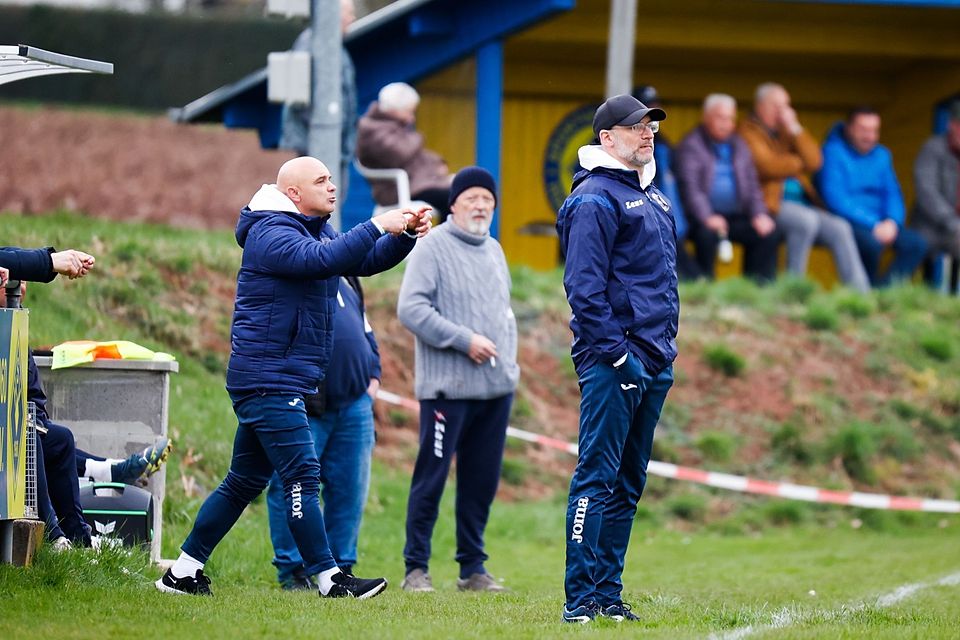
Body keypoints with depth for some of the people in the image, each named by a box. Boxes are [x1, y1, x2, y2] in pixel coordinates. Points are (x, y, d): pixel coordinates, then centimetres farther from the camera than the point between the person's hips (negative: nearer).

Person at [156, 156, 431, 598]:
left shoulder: (316, 232, 19)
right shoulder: (271, 235, -13)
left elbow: (366, 262, 16)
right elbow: (319, 259, -30)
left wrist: (407, 235, -2)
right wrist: (378, 226, -30)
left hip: (283, 382, 10)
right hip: (268, 379, -10)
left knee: (246, 480, 12)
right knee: (301, 476, -12)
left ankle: (183, 571, 16)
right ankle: (329, 579, -13)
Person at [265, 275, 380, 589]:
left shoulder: (346, 279, 19)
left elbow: (366, 330, 28)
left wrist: (373, 376, 14)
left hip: (355, 402, 6)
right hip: (303, 409, -6)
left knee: (350, 489, 6)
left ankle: (342, 566, 15)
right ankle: (292, 569, 4)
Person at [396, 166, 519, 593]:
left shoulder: (494, 251, 18)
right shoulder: (433, 249, -6)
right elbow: (411, 309, -15)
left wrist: (510, 360, 12)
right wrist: (465, 340, -17)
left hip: (496, 387, 7)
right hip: (447, 387, -7)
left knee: (483, 480, 8)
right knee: (431, 478, -5)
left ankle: (473, 568, 15)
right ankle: (416, 568, 0)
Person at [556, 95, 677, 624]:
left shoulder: (651, 196, 20)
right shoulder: (594, 199, -10)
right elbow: (584, 287, -16)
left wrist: (664, 348, 15)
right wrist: (617, 354, -20)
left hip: (654, 360, 9)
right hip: (613, 361, -9)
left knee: (628, 482, 10)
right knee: (598, 476, -9)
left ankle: (607, 593, 14)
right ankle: (580, 599, -10)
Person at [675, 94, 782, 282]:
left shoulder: (739, 146, 19)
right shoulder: (691, 146, 0)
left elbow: (752, 185, 17)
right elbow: (690, 186, -12)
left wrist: (759, 215, -2)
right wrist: (707, 217, -27)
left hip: (736, 215, 6)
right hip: (704, 217, -6)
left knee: (769, 233, -16)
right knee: (708, 233, -37)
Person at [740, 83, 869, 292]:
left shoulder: (787, 132, 20)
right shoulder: (749, 131, 1)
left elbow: (814, 161, 7)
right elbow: (767, 166, -15)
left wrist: (795, 128, -1)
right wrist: (799, 164, 3)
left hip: (800, 202, 7)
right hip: (769, 204, -7)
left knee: (840, 228, -14)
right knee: (807, 219, -33)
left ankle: (860, 294, -18)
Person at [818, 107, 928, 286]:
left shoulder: (881, 155, 14)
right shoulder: (833, 152, -8)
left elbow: (893, 193, 13)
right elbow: (835, 199, -17)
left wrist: (892, 222, -11)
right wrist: (873, 225, -21)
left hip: (880, 224, 7)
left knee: (916, 243, -19)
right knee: (872, 242, -37)